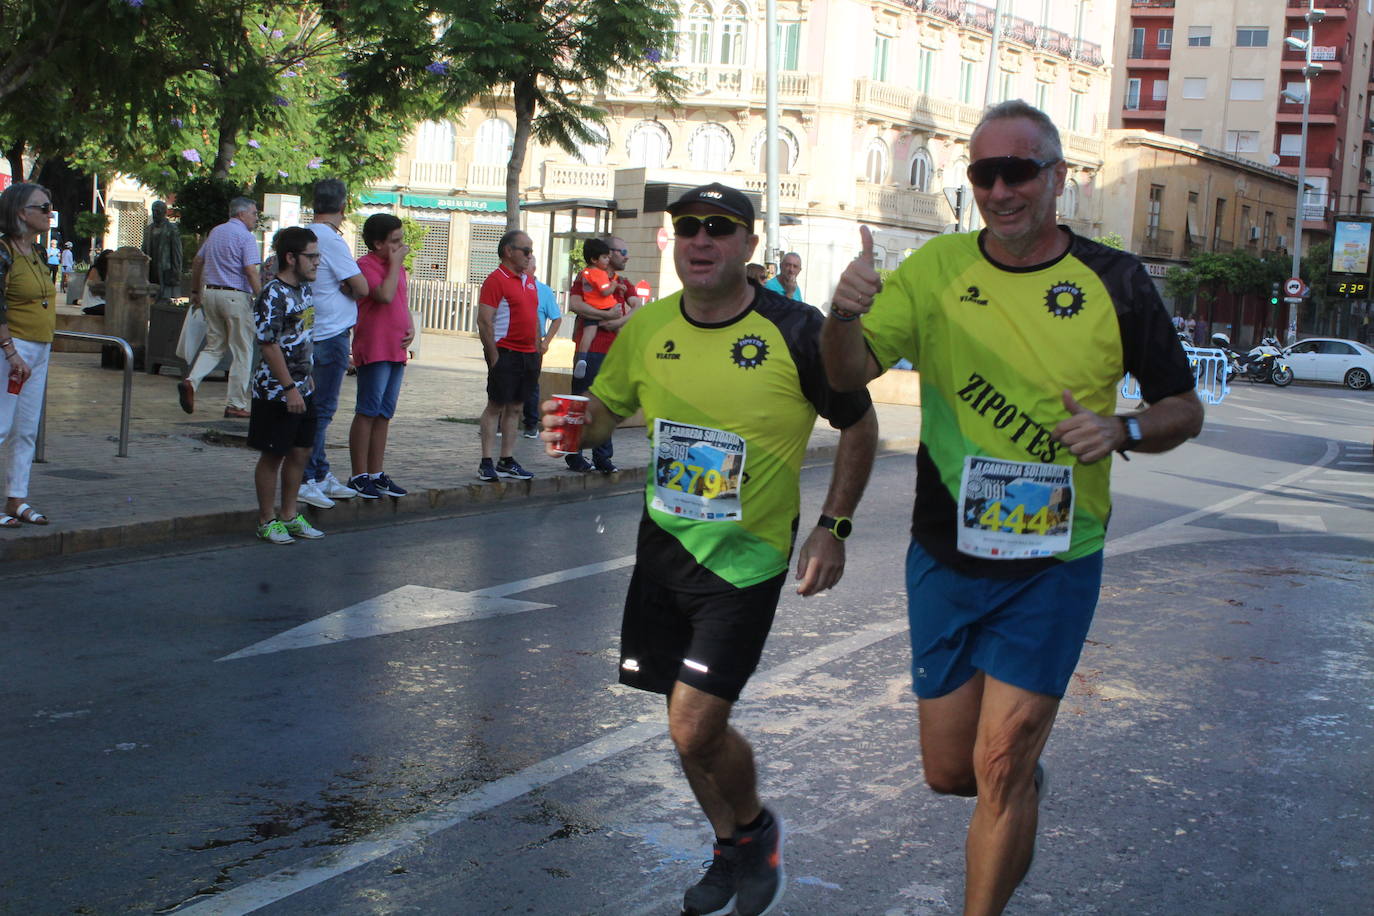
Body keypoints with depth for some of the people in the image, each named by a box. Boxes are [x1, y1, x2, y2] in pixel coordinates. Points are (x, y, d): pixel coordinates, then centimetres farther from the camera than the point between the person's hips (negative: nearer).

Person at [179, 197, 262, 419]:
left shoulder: (215, 232, 15)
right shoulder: (245, 236, -9)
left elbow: (197, 261, 20)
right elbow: (250, 271, -17)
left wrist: (195, 291, 28)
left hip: (210, 292, 7)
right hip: (236, 296, -7)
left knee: (213, 347, 14)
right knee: (241, 352, 2)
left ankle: (191, 381, -10)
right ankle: (236, 404, 3)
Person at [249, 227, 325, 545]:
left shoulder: (303, 289, 9)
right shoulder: (273, 297, -18)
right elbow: (270, 345, -21)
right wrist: (290, 388, -21)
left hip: (302, 388, 8)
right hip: (276, 391, -8)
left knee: (300, 452, 13)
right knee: (273, 456, 2)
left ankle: (290, 515, 25)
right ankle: (267, 521, 13)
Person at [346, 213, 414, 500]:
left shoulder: (396, 266, 18)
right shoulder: (366, 265, -9)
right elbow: (385, 295, -23)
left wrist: (410, 328, 8)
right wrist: (396, 262, -12)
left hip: (397, 350, 9)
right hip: (374, 349, -9)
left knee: (384, 415, 11)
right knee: (368, 413, -6)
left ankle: (377, 474, 16)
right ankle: (359, 476, -3)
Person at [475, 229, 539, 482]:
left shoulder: (528, 280, 16)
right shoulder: (496, 280, -10)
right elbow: (484, 321, -15)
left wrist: (537, 351, 16)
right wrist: (494, 356, -17)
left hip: (528, 355, 8)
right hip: (506, 354, -8)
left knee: (516, 407, 9)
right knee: (496, 406, -5)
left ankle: (507, 461, 15)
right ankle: (486, 463, -2)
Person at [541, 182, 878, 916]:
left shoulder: (795, 332, -14)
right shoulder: (648, 328, -2)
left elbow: (859, 427, -1)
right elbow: (605, 410, 12)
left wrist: (833, 527, -7)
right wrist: (576, 428, -12)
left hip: (746, 556, -5)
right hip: (664, 543, 5)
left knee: (696, 729, -11)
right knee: (689, 722, 14)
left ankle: (755, 826, 21)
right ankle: (731, 852, 38)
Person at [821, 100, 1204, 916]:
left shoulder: (1113, 282, -6)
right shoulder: (939, 270, -3)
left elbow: (1185, 408, 3)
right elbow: (850, 375, -14)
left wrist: (1124, 430, -20)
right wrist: (845, 314, -37)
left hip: (1055, 562, -2)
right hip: (946, 556, 2)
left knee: (1001, 768, -7)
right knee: (949, 772, 12)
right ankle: (1025, 779, 46)